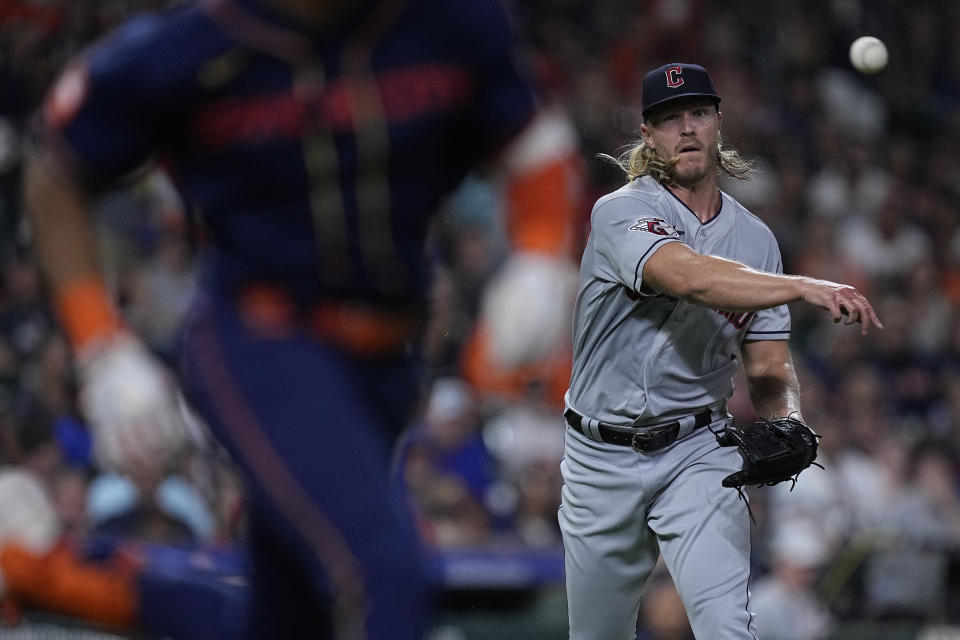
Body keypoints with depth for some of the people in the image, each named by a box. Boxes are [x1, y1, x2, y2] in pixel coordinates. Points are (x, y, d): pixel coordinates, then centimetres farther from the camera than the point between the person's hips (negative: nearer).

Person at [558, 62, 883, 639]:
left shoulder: (755, 238, 5)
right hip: (603, 459, -1)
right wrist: (805, 287, -43)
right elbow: (688, 277, -32)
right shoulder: (621, 212, -11)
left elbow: (767, 363, 4)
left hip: (698, 454, 2)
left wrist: (788, 423, -19)